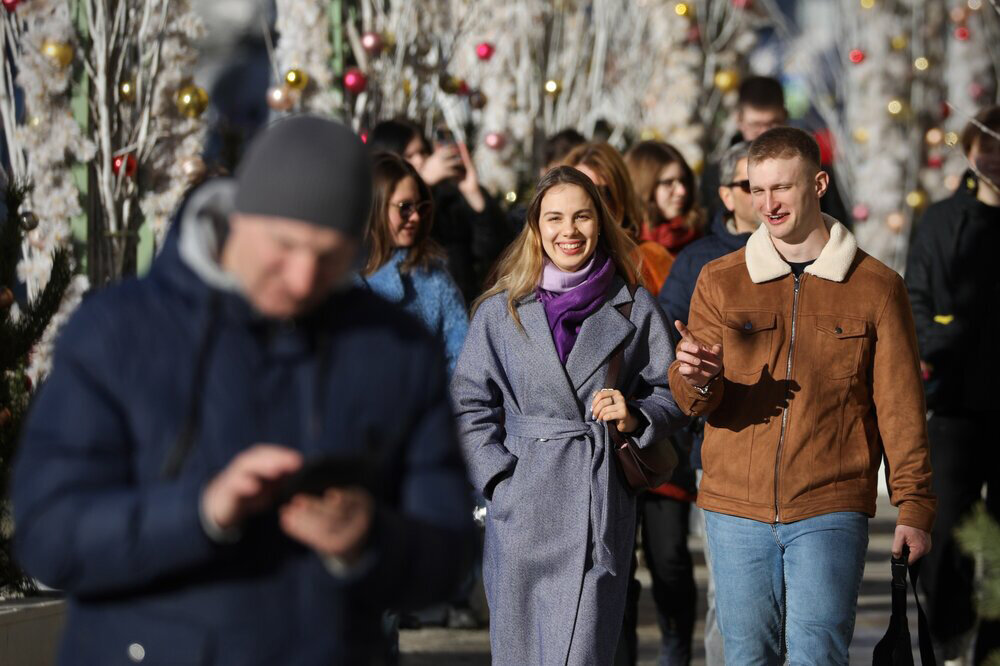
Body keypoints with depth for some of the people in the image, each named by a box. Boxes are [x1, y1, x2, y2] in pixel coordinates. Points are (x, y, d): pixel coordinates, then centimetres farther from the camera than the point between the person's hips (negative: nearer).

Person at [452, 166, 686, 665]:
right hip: (522, 506, 1)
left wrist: (634, 417, -10)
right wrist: (500, 477, -4)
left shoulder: (635, 309, 8)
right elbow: (469, 404, 8)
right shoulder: (501, 311, 8)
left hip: (601, 505, -1)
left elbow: (671, 395, 12)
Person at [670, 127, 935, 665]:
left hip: (830, 511, -2)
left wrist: (914, 506, 1)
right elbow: (690, 400, 1)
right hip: (735, 508, 2)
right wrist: (696, 379, -23)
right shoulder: (720, 282, 7)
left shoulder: (876, 287, 3)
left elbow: (900, 407, 6)